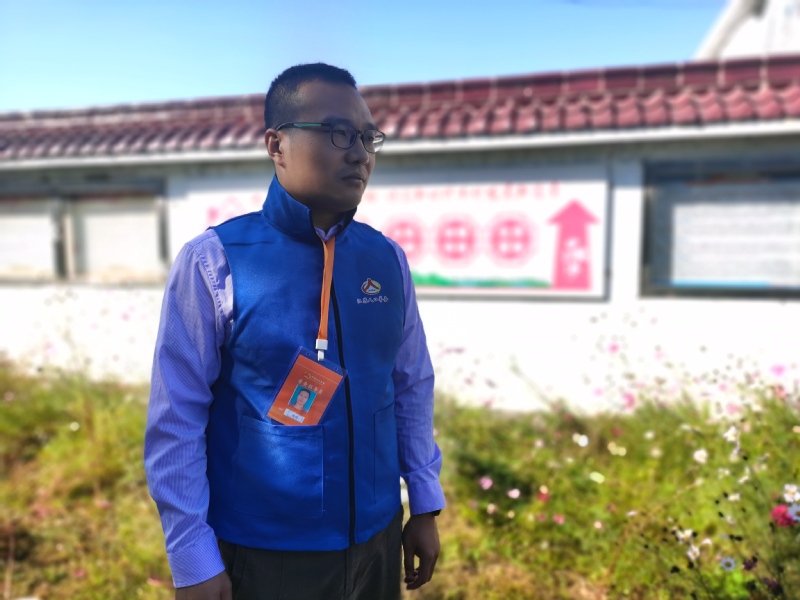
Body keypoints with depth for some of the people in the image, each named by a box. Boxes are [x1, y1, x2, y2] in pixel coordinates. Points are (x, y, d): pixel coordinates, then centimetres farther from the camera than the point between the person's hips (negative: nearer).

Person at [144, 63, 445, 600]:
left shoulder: (388, 259, -3)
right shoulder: (213, 261, -15)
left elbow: (412, 388, 3)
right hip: (261, 553, -3)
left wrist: (425, 506, 7)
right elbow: (177, 419, -11)